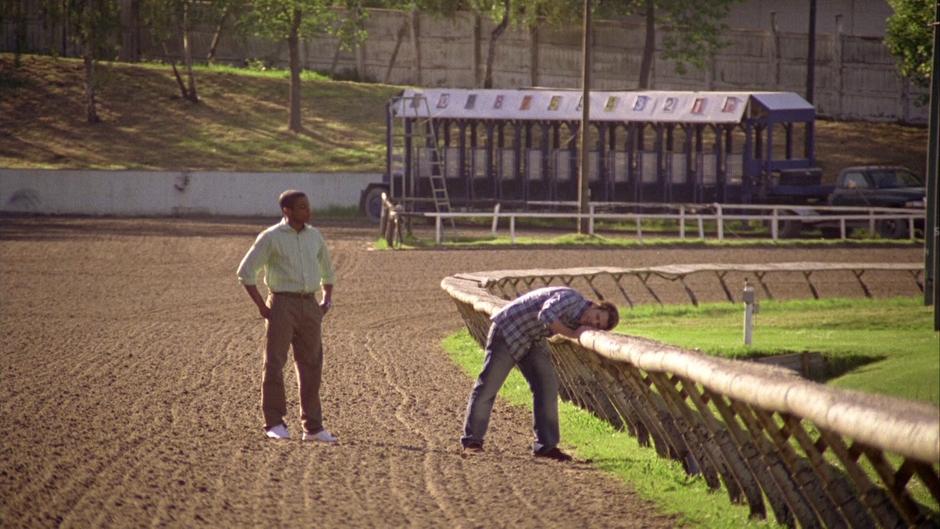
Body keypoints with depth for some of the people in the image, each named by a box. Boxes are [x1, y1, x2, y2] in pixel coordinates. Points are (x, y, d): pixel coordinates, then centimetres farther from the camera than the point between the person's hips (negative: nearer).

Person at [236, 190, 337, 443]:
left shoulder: (314, 236, 11)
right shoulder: (271, 237, -6)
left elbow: (327, 270, 25)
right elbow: (245, 272, -6)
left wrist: (327, 300, 13)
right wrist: (261, 306, -10)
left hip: (309, 306, 5)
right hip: (282, 304, -5)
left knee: (311, 366, 6)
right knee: (274, 365, -6)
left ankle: (313, 427, 11)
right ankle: (274, 424, -1)